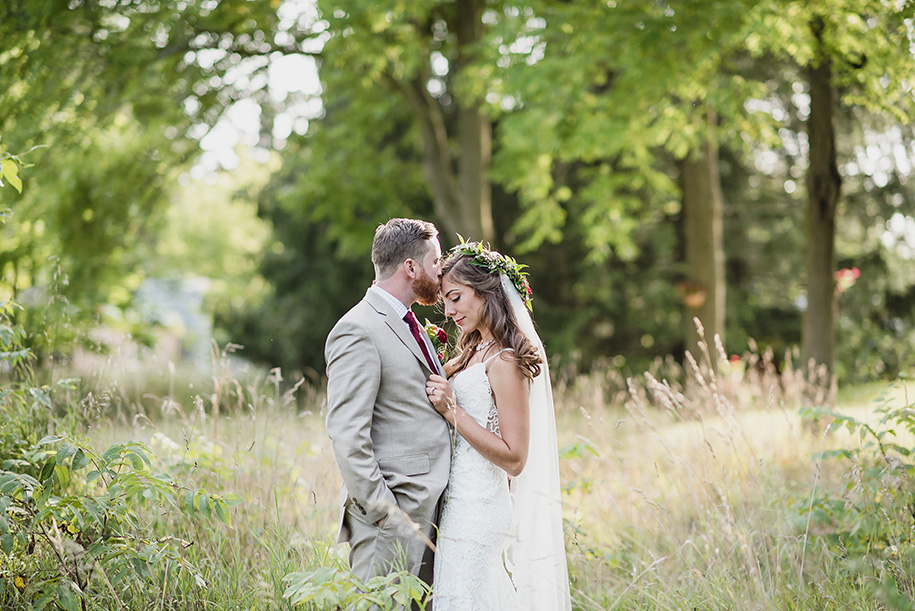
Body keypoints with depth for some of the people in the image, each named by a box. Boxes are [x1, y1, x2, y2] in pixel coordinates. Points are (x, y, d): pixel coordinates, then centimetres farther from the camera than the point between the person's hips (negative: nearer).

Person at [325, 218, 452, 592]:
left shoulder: (407, 326, 19)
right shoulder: (359, 331, -13)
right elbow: (346, 434, -19)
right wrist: (384, 512, -20)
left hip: (428, 510, 9)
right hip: (393, 515, -9)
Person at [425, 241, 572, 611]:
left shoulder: (505, 362, -16)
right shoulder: (475, 349, 12)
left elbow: (514, 459, -18)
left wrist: (452, 411, -20)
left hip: (479, 509, -9)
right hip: (462, 501, 9)